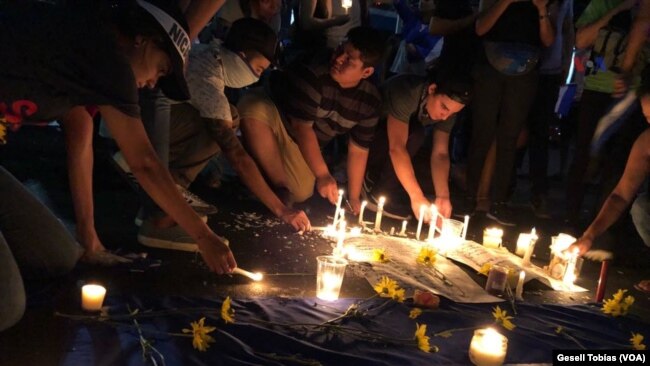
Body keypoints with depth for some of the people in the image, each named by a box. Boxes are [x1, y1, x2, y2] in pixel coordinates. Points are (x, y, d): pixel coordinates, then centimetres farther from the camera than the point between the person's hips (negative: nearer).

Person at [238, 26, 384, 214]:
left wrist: (353, 198, -6)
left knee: (301, 193, -7)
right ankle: (279, 185, -20)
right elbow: (302, 126, -30)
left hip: (301, 144, 4)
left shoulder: (370, 100, -16)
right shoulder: (313, 72, -32)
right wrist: (322, 175, -31)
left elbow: (358, 150, -7)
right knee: (253, 107, -38)